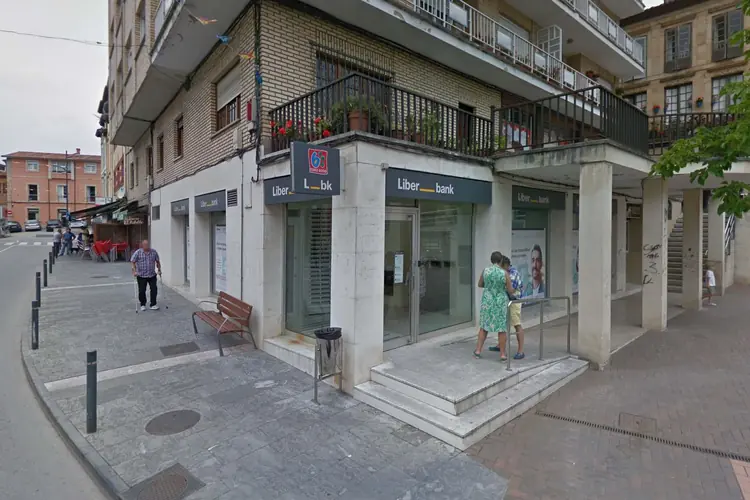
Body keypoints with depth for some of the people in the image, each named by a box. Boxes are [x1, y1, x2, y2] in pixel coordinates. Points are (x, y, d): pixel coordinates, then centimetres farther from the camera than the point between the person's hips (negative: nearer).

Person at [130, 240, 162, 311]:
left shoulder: (154, 252, 2)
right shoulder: (137, 252, -5)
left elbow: (157, 261, 12)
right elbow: (132, 262, -4)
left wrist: (159, 270, 8)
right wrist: (134, 271, -14)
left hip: (152, 275, 2)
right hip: (141, 276, -2)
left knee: (154, 290, -2)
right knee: (142, 291, 4)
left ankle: (153, 305, 7)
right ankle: (142, 305, 22)